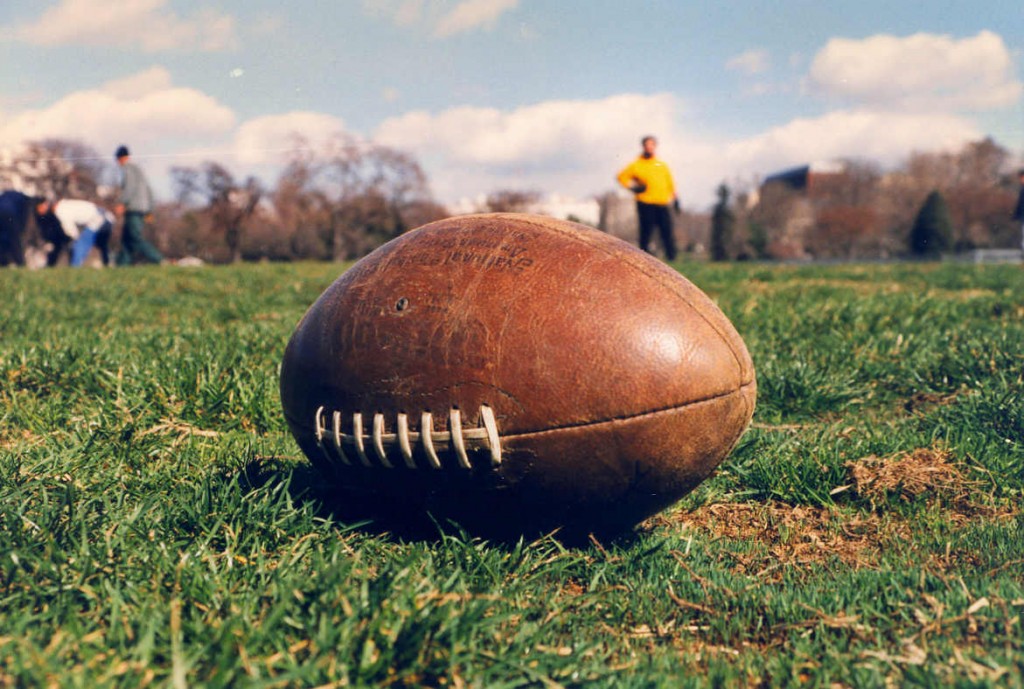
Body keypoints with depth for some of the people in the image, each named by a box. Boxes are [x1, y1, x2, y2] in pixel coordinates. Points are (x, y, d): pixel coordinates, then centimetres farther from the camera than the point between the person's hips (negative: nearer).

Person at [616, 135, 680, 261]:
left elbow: (670, 183, 23)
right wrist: (633, 187, -3)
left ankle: (671, 258, 3)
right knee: (646, 233, -5)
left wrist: (675, 198, 18)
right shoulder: (636, 165, 5)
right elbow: (622, 177, 9)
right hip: (646, 204, -4)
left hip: (662, 204, 4)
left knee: (668, 231, -2)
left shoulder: (662, 165, 18)